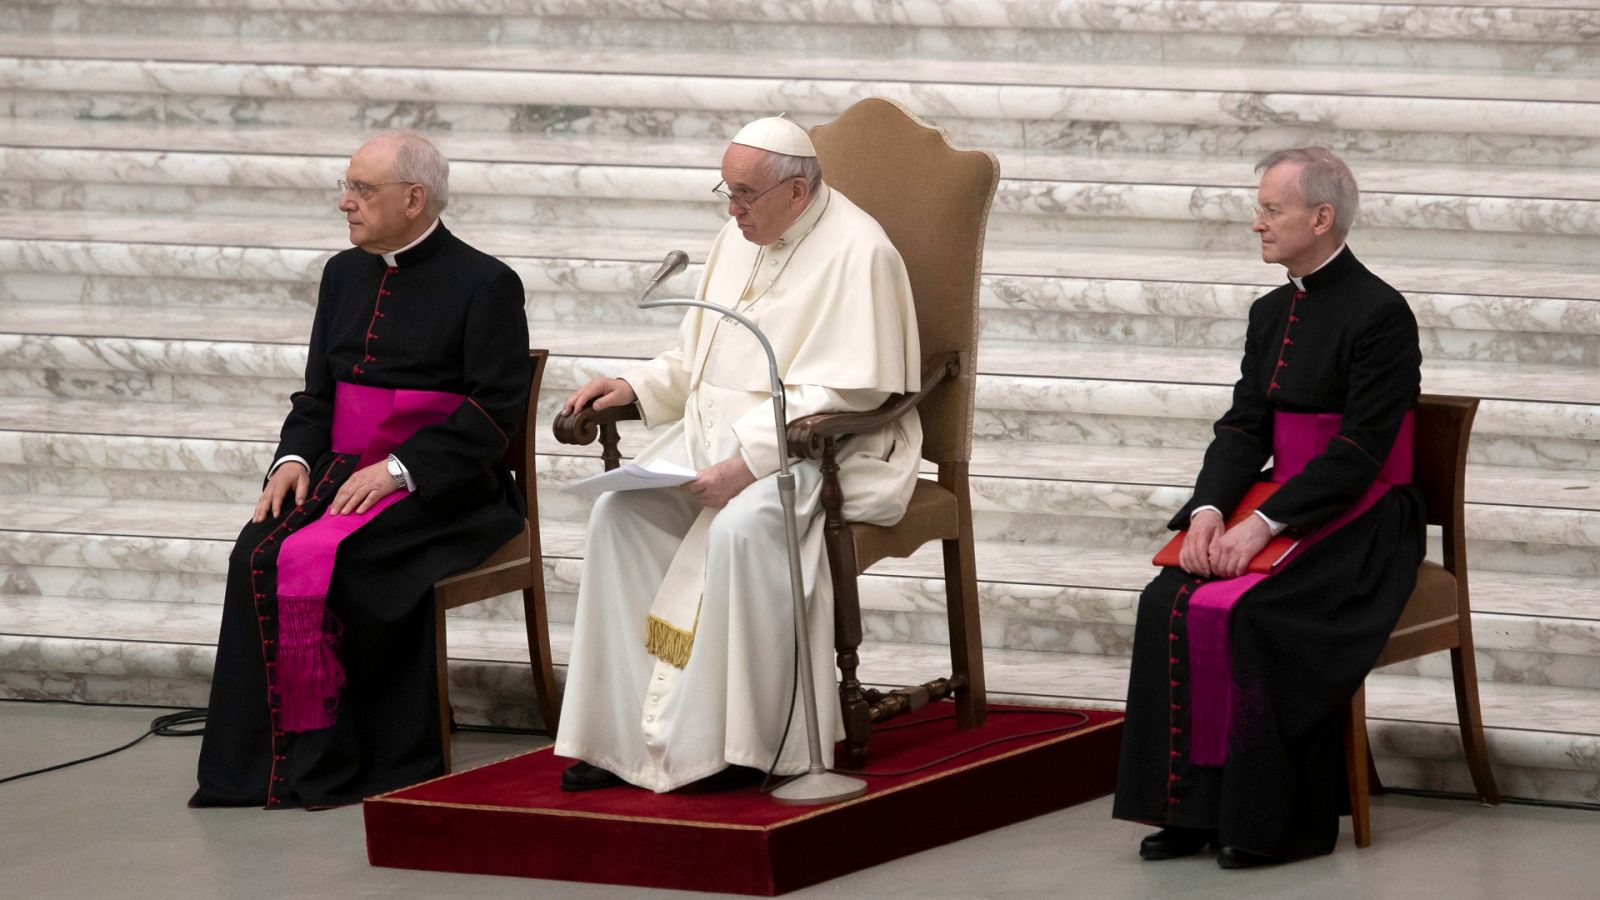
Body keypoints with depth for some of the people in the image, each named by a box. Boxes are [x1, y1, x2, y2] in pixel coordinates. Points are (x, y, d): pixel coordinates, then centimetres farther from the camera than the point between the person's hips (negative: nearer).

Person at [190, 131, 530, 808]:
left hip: (438, 493, -6)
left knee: (317, 560, -30)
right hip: (341, 474, 6)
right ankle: (262, 759, -21)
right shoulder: (345, 274, 18)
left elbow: (496, 408, -11)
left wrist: (399, 469, -19)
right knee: (257, 554, -23)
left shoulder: (484, 284, -3)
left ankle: (331, 764, -20)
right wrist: (294, 458, -1)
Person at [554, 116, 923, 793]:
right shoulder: (741, 239, 14)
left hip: (812, 449, -8)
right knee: (619, 511, -16)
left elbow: (842, 392, -20)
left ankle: (744, 741, -26)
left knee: (742, 525, -36)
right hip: (718, 432, 8)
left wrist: (746, 461, -26)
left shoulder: (856, 254, -12)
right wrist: (636, 387, 4)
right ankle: (623, 733, -17)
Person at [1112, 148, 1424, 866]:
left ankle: (1276, 823, -19)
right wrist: (1209, 510, -10)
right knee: (1171, 602, -16)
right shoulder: (1272, 313, 13)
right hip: (1277, 513, 7)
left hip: (1359, 529, -7)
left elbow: (1359, 452, -18)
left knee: (1246, 615, -29)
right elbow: (1243, 428, 9)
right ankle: (1190, 807, -13)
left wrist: (1264, 524, -23)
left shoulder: (1380, 314, -13)